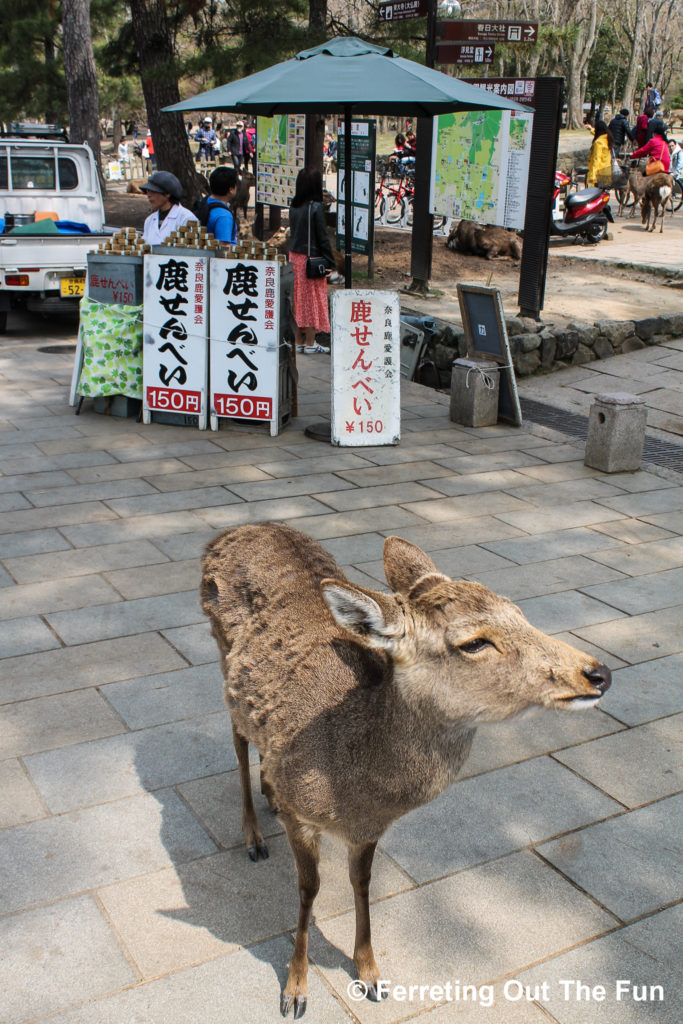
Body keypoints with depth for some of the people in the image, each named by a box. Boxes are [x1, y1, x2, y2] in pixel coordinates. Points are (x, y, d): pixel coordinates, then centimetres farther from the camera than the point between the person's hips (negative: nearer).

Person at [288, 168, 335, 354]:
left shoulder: (294, 206, 4)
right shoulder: (316, 208, -15)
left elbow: (293, 232, 10)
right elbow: (322, 237, -14)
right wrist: (329, 262, -7)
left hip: (294, 256, 6)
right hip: (311, 258, -6)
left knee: (297, 298, 12)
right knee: (312, 299, 2)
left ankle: (298, 341, 17)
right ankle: (310, 343, 7)